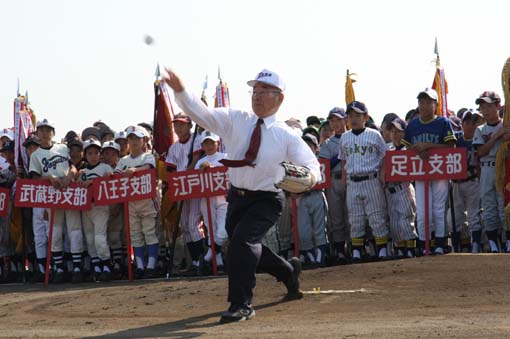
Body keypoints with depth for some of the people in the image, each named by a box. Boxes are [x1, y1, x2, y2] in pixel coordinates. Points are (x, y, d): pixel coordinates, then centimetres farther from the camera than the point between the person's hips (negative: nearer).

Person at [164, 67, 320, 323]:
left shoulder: (287, 136, -7)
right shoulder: (236, 120, 1)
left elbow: (311, 164, -11)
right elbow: (202, 114, -10)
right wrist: (180, 92, -27)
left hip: (266, 201, -5)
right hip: (237, 197, 5)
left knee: (243, 238, -27)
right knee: (247, 251, 17)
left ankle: (241, 304, -20)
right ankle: (288, 271, 46)